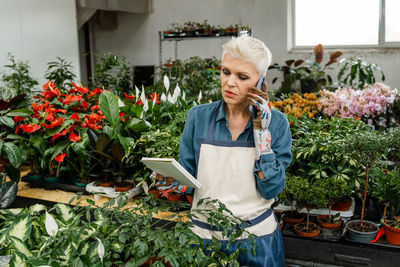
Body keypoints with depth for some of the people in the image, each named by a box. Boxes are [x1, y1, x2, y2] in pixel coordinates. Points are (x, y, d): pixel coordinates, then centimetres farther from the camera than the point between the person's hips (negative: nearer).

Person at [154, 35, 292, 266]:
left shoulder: (276, 123, -8)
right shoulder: (198, 117, -6)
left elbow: (272, 190, -12)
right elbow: (187, 176, 1)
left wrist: (261, 133, -18)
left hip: (257, 238, 0)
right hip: (205, 234, 1)